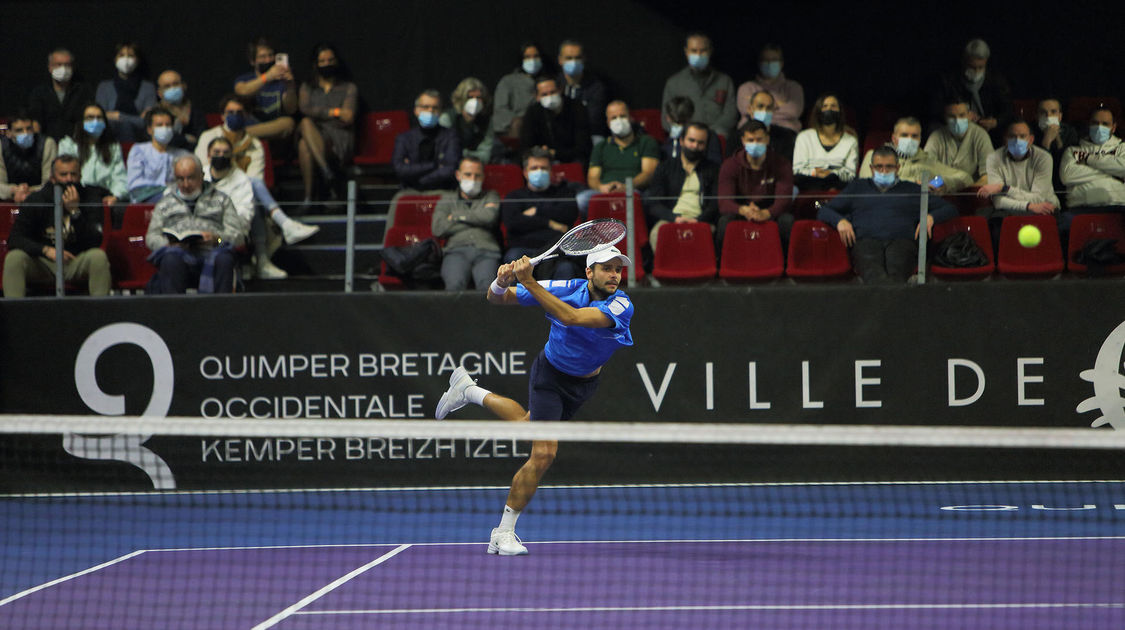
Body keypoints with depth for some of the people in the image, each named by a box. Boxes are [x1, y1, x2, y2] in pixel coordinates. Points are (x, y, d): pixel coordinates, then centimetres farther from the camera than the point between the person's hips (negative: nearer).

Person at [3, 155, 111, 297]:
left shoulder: (90, 198, -4)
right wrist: (46, 250, -24)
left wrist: (75, 211, -25)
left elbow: (94, 242, -14)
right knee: (14, 258, -27)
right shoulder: (36, 199, -3)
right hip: (44, 263, 1)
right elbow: (15, 239, -8)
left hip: (77, 264, 0)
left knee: (98, 256, -31)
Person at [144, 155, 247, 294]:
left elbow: (238, 234, 14)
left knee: (224, 259, -38)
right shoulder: (165, 203, 31)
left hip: (209, 252, 0)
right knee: (171, 259, -38)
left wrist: (217, 238, -9)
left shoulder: (221, 200, 27)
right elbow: (151, 236, 19)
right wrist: (169, 244, -5)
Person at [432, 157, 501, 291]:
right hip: (456, 250, 0)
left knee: (487, 284, -37)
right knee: (455, 284, -37)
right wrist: (477, 219, 11)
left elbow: (490, 216, 3)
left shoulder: (491, 196, 28)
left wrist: (458, 216, 11)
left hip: (486, 250, 0)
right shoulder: (447, 199, 28)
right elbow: (438, 228, 8)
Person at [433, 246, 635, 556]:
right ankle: (503, 533, -2)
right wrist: (501, 282, -37)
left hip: (583, 384, 3)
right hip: (550, 375, -3)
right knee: (544, 453, -14)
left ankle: (471, 391, 45)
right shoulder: (567, 289, -22)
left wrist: (529, 282, -47)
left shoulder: (622, 305, -26)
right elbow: (496, 298, -13)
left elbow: (571, 317, -43)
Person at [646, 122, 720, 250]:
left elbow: (716, 205, 9)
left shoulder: (713, 169, 22)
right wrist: (675, 218, -11)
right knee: (657, 234, -37)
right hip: (669, 219, 0)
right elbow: (653, 204, 9)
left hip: (701, 221, 0)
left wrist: (698, 220, -12)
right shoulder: (665, 167, 21)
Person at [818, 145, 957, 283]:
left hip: (902, 240, 1)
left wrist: (930, 217, 6)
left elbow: (949, 209, 30)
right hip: (866, 240, -1)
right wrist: (840, 221, 4)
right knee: (873, 272, -41)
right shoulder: (858, 187, 34)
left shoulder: (911, 189, 32)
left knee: (896, 272, -39)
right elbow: (823, 211, 28)